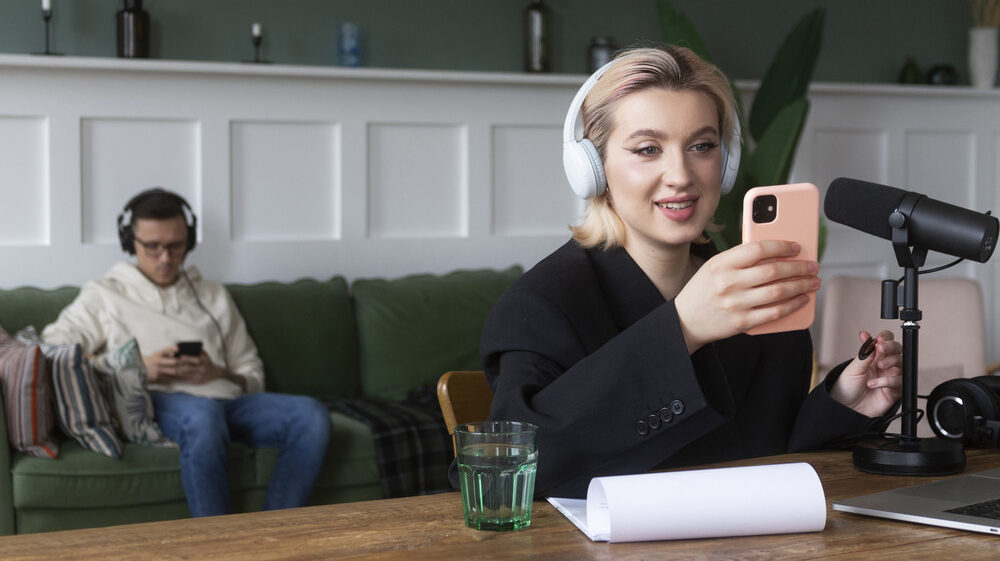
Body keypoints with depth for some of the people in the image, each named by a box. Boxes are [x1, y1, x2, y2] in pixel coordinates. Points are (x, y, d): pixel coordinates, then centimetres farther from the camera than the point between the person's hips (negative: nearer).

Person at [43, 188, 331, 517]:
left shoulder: (214, 297, 29)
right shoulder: (105, 295, 19)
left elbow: (253, 376, 24)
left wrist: (219, 374, -1)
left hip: (227, 400, 4)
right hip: (157, 403, -4)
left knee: (311, 415, -26)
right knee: (202, 414, -42)